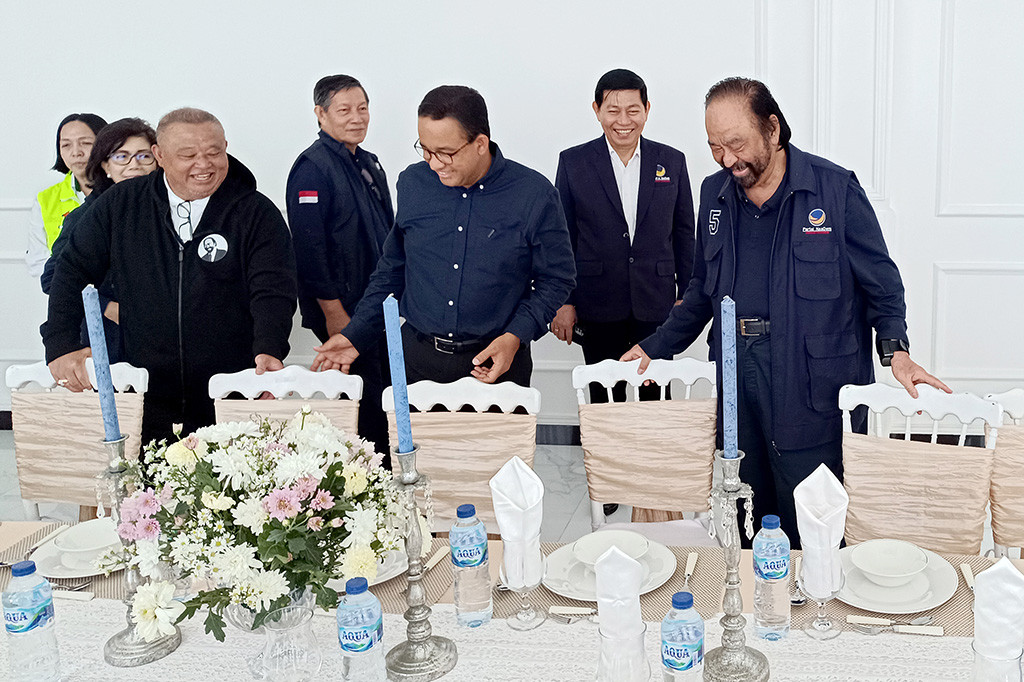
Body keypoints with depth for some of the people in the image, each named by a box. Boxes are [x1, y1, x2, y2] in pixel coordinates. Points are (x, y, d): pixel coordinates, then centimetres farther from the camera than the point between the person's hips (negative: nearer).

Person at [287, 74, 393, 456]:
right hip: (342, 312, -9)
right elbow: (309, 246, -18)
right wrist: (333, 313, -20)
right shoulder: (313, 168, -13)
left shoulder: (368, 164, 15)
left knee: (384, 404, 14)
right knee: (361, 403, -4)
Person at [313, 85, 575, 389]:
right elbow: (392, 269, 13)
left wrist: (515, 338, -15)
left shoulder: (536, 195, -9)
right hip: (417, 359, 3)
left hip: (495, 364, -2)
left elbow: (556, 278, -2)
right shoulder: (412, 183, 2)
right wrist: (356, 334, 6)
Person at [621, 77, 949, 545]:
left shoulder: (835, 189, -4)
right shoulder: (714, 194, 10)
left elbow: (881, 283, 0)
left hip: (814, 385, -4)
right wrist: (655, 348, 16)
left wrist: (895, 349, -16)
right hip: (736, 379, 4)